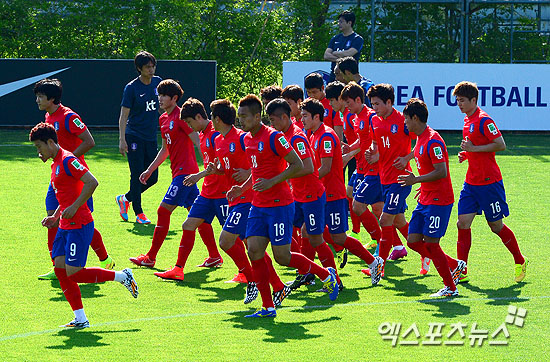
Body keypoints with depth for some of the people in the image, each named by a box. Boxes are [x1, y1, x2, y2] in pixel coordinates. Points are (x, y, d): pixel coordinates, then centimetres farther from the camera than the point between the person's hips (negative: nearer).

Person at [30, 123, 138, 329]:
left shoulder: (67, 161, -13)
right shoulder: (55, 165, 18)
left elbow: (92, 182, -22)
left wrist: (74, 207, -22)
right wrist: (56, 217, 17)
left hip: (79, 225, -10)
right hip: (66, 226, 10)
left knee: (73, 273, -11)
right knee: (60, 270, 1)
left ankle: (122, 276, 3)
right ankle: (80, 319, 4)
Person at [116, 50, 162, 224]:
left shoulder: (157, 82, 6)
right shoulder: (132, 88, -9)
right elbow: (123, 115, -10)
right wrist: (122, 140, -16)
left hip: (151, 137, 6)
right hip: (134, 137, -6)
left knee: (152, 177, 5)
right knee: (138, 176, -5)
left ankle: (125, 199, 26)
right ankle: (138, 213, 6)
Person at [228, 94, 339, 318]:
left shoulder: (273, 137, -15)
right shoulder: (247, 139, 11)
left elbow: (297, 165, -16)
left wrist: (272, 182, -22)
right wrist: (243, 188, 14)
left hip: (279, 205, -8)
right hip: (258, 206, 8)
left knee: (282, 257, -6)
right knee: (254, 251, -4)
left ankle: (326, 275, 18)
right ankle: (268, 307, 2)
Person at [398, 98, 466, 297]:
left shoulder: (433, 141, -18)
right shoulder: (421, 139, 13)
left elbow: (441, 172, -24)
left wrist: (416, 180, -22)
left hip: (439, 201, -10)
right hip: (426, 200, 10)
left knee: (430, 243, -8)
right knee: (413, 241, 7)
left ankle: (450, 287, 4)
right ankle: (455, 265, 19)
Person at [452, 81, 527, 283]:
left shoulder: (483, 120, -15)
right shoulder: (467, 120, 12)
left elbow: (500, 145, -20)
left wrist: (474, 149, -21)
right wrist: (465, 153, 8)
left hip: (489, 182, -8)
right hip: (471, 183, 8)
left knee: (496, 226, 4)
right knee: (463, 224, -2)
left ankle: (520, 262, 24)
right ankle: (461, 272, 0)